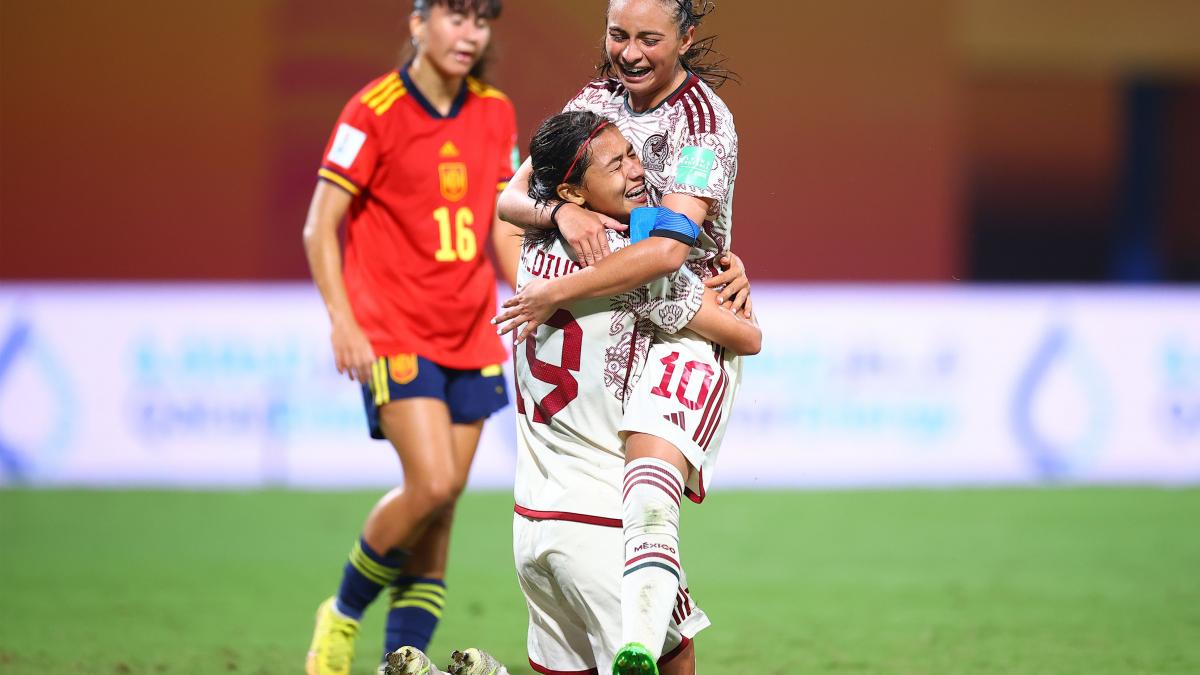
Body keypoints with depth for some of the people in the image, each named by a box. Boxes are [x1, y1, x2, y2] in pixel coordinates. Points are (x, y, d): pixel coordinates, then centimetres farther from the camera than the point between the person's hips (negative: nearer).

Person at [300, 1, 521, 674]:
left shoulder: (496, 114, 8)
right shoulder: (373, 111, -9)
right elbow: (321, 226, -7)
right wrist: (342, 320, -16)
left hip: (470, 337, 6)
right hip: (393, 334, -6)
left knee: (440, 513, 2)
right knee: (432, 485, -18)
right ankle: (344, 614, 4)